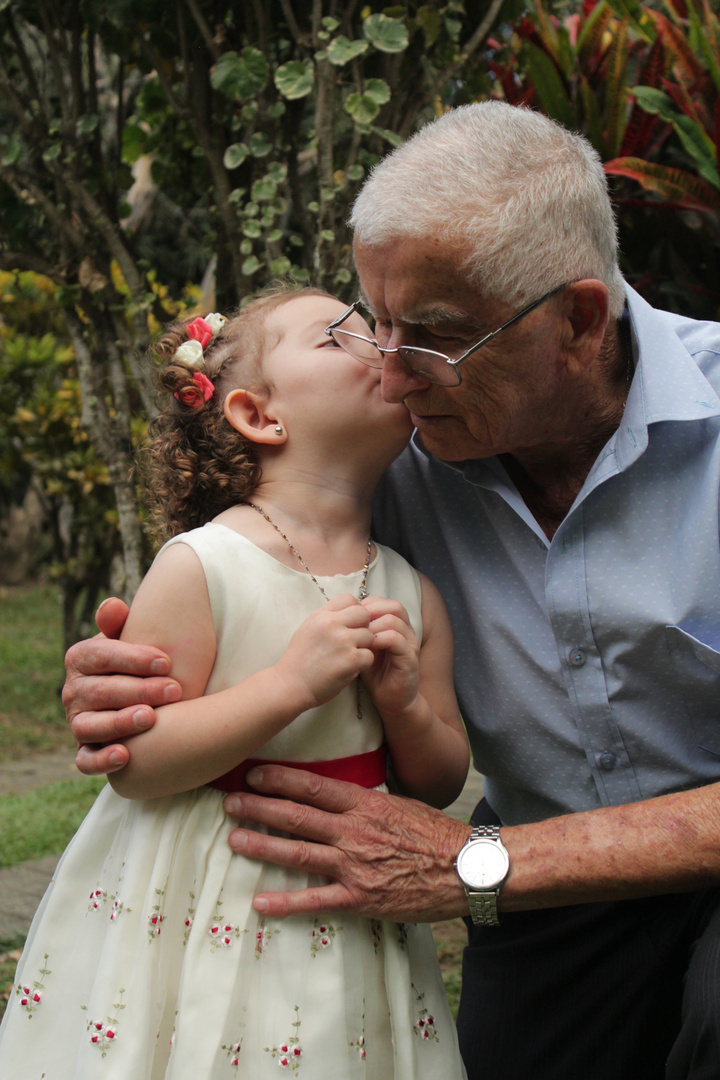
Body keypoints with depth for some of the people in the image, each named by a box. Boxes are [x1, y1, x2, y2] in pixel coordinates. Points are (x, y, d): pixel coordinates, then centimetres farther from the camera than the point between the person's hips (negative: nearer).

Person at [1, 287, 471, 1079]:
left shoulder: (412, 593, 1)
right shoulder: (202, 567, -14)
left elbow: (440, 783, 8)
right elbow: (131, 761, -17)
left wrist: (406, 705, -13)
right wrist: (291, 684, -24)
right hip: (193, 919, -4)